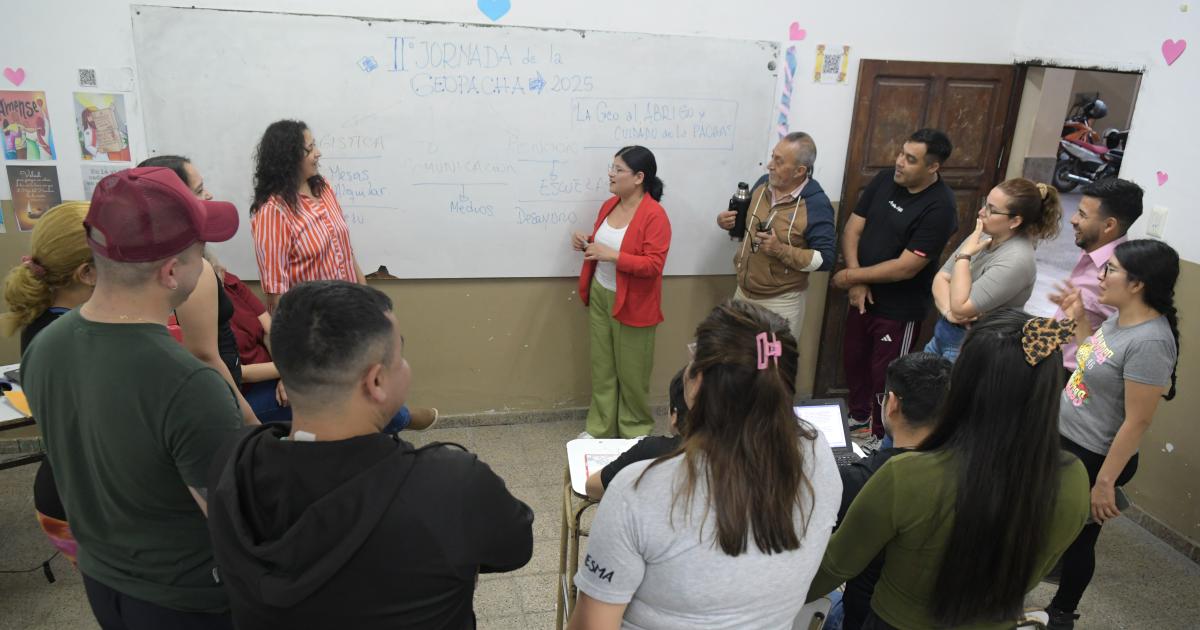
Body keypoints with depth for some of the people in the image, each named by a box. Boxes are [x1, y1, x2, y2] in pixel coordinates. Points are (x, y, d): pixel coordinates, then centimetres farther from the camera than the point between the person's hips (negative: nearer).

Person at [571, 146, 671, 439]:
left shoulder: (654, 215, -19)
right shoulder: (609, 205, 5)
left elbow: (654, 264, -23)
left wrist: (612, 256, -29)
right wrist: (586, 243, -3)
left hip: (633, 304, -7)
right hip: (600, 296, 7)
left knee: (631, 372, 7)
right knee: (601, 367, 14)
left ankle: (635, 431, 26)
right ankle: (600, 427, 28)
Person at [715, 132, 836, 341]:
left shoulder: (816, 204, -18)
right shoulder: (763, 184, 1)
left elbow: (825, 259, -18)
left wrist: (782, 250, -28)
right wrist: (728, 221, -5)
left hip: (781, 303, -6)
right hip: (743, 293, 6)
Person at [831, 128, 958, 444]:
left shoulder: (940, 207, -23)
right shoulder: (885, 180, -4)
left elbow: (905, 267, -25)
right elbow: (853, 228, -2)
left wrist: (851, 276, -16)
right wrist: (857, 281, -13)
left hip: (900, 308, -6)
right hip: (864, 295, 7)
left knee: (885, 375, 9)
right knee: (854, 359, 22)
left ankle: (879, 436, 31)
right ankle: (857, 416, 46)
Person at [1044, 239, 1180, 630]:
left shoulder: (1149, 342, -27)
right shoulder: (1119, 318, 0)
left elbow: (1137, 422, -24)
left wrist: (1104, 482, -19)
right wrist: (1078, 318, 7)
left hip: (1090, 458, -8)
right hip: (1062, 439, 8)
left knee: (1077, 537, 12)